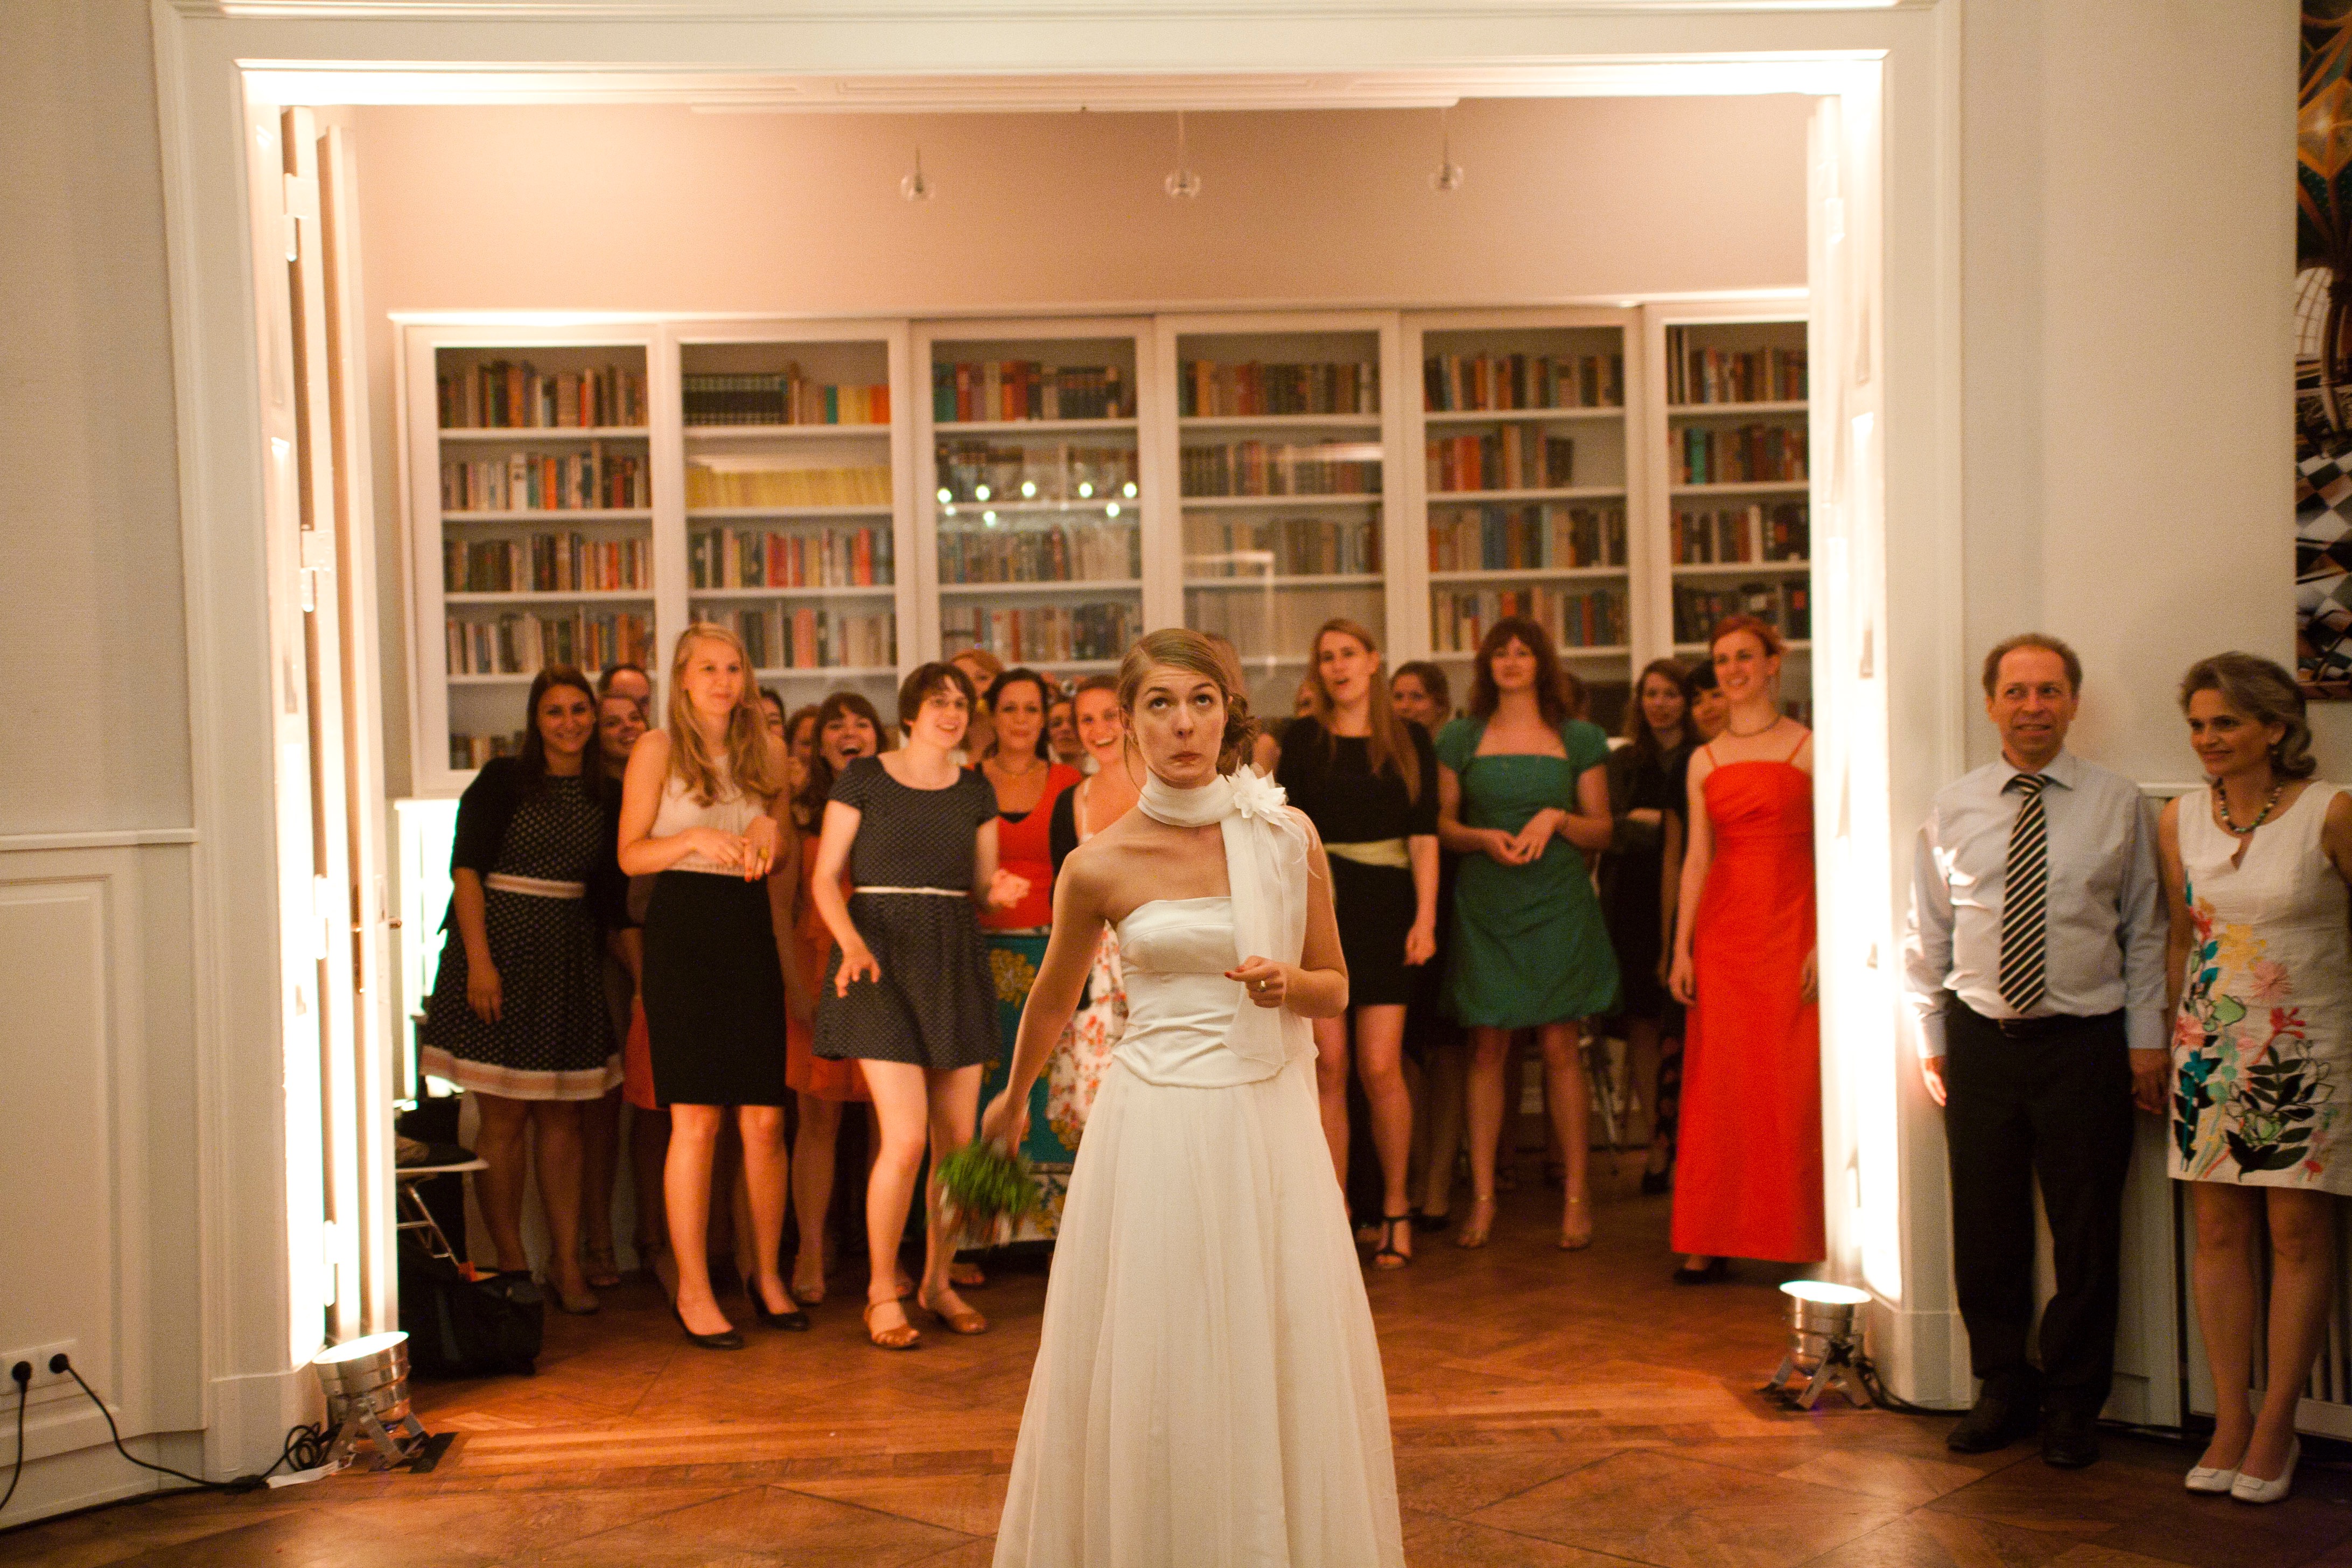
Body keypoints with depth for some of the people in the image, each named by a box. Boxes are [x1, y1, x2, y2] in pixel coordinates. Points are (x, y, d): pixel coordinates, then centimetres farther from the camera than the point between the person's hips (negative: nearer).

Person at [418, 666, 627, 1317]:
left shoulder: (605, 795, 9)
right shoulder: (503, 780, -2)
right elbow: (466, 872, -7)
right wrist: (480, 960, -16)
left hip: (572, 962, 4)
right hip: (503, 951, -4)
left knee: (563, 1117, 7)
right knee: (504, 1118, 0)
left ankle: (567, 1263, 12)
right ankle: (510, 1265, 8)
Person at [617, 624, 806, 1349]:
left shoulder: (766, 752, 14)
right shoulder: (659, 749, 2)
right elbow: (631, 854, -2)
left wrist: (770, 833, -1)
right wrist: (696, 838, -17)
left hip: (750, 930, 4)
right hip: (683, 929, -4)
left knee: (765, 1118, 2)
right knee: (696, 1121, -5)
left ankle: (767, 1274, 17)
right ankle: (692, 1291, 3)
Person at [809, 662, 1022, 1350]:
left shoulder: (976, 791, 12)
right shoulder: (862, 779, 0)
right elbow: (825, 878, -2)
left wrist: (1002, 891, -8)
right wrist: (850, 942, -19)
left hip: (954, 964, 4)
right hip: (884, 962, -4)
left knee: (958, 1140, 4)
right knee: (905, 1138, -11)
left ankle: (937, 1281, 21)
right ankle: (882, 1292, 4)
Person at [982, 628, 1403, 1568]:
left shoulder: (1287, 838, 0)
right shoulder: (1099, 865, -4)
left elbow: (1336, 991, 9)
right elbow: (1053, 1000, 14)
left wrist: (1289, 984, -14)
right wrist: (1013, 1100, 28)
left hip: (1268, 1123, 2)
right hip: (1156, 1129, -2)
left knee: (1280, 1367, 8)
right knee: (1154, 1372, 4)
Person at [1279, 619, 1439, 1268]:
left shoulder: (1410, 740, 7)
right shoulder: (1303, 738, 6)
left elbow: (1423, 835, 4)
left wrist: (1425, 916, -5)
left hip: (1386, 909, 0)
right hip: (1318, 903, 0)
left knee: (1380, 1068, -5)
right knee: (1329, 1066, 0)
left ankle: (1396, 1207, 12)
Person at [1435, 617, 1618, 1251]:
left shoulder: (1578, 738, 8)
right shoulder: (1461, 738, 9)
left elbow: (1602, 830, 8)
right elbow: (1441, 824, 9)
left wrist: (1557, 819, -10)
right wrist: (1484, 838, -10)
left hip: (1558, 904, 0)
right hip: (1484, 906, 1)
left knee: (1560, 1045, -1)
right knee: (1486, 1047, 0)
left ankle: (1576, 1194, 8)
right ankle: (1482, 1198, 6)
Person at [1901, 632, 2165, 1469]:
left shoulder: (2118, 804, 2)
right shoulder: (1953, 808, 5)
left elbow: (2145, 931, 5)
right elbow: (1926, 937, 9)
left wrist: (2146, 1037, 0)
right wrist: (1931, 1038, 6)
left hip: (2085, 1041, -1)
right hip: (1981, 1041, 1)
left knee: (2086, 1235, 5)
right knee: (1985, 1230, 7)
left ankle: (2073, 1401, 21)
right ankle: (2003, 1387, 25)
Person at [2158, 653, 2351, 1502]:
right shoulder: (2179, 820, 4)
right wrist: (2159, 1049, 14)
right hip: (2211, 1045, 4)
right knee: (2218, 1232, 5)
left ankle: (2277, 1425, 12)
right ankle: (2230, 1420, 15)